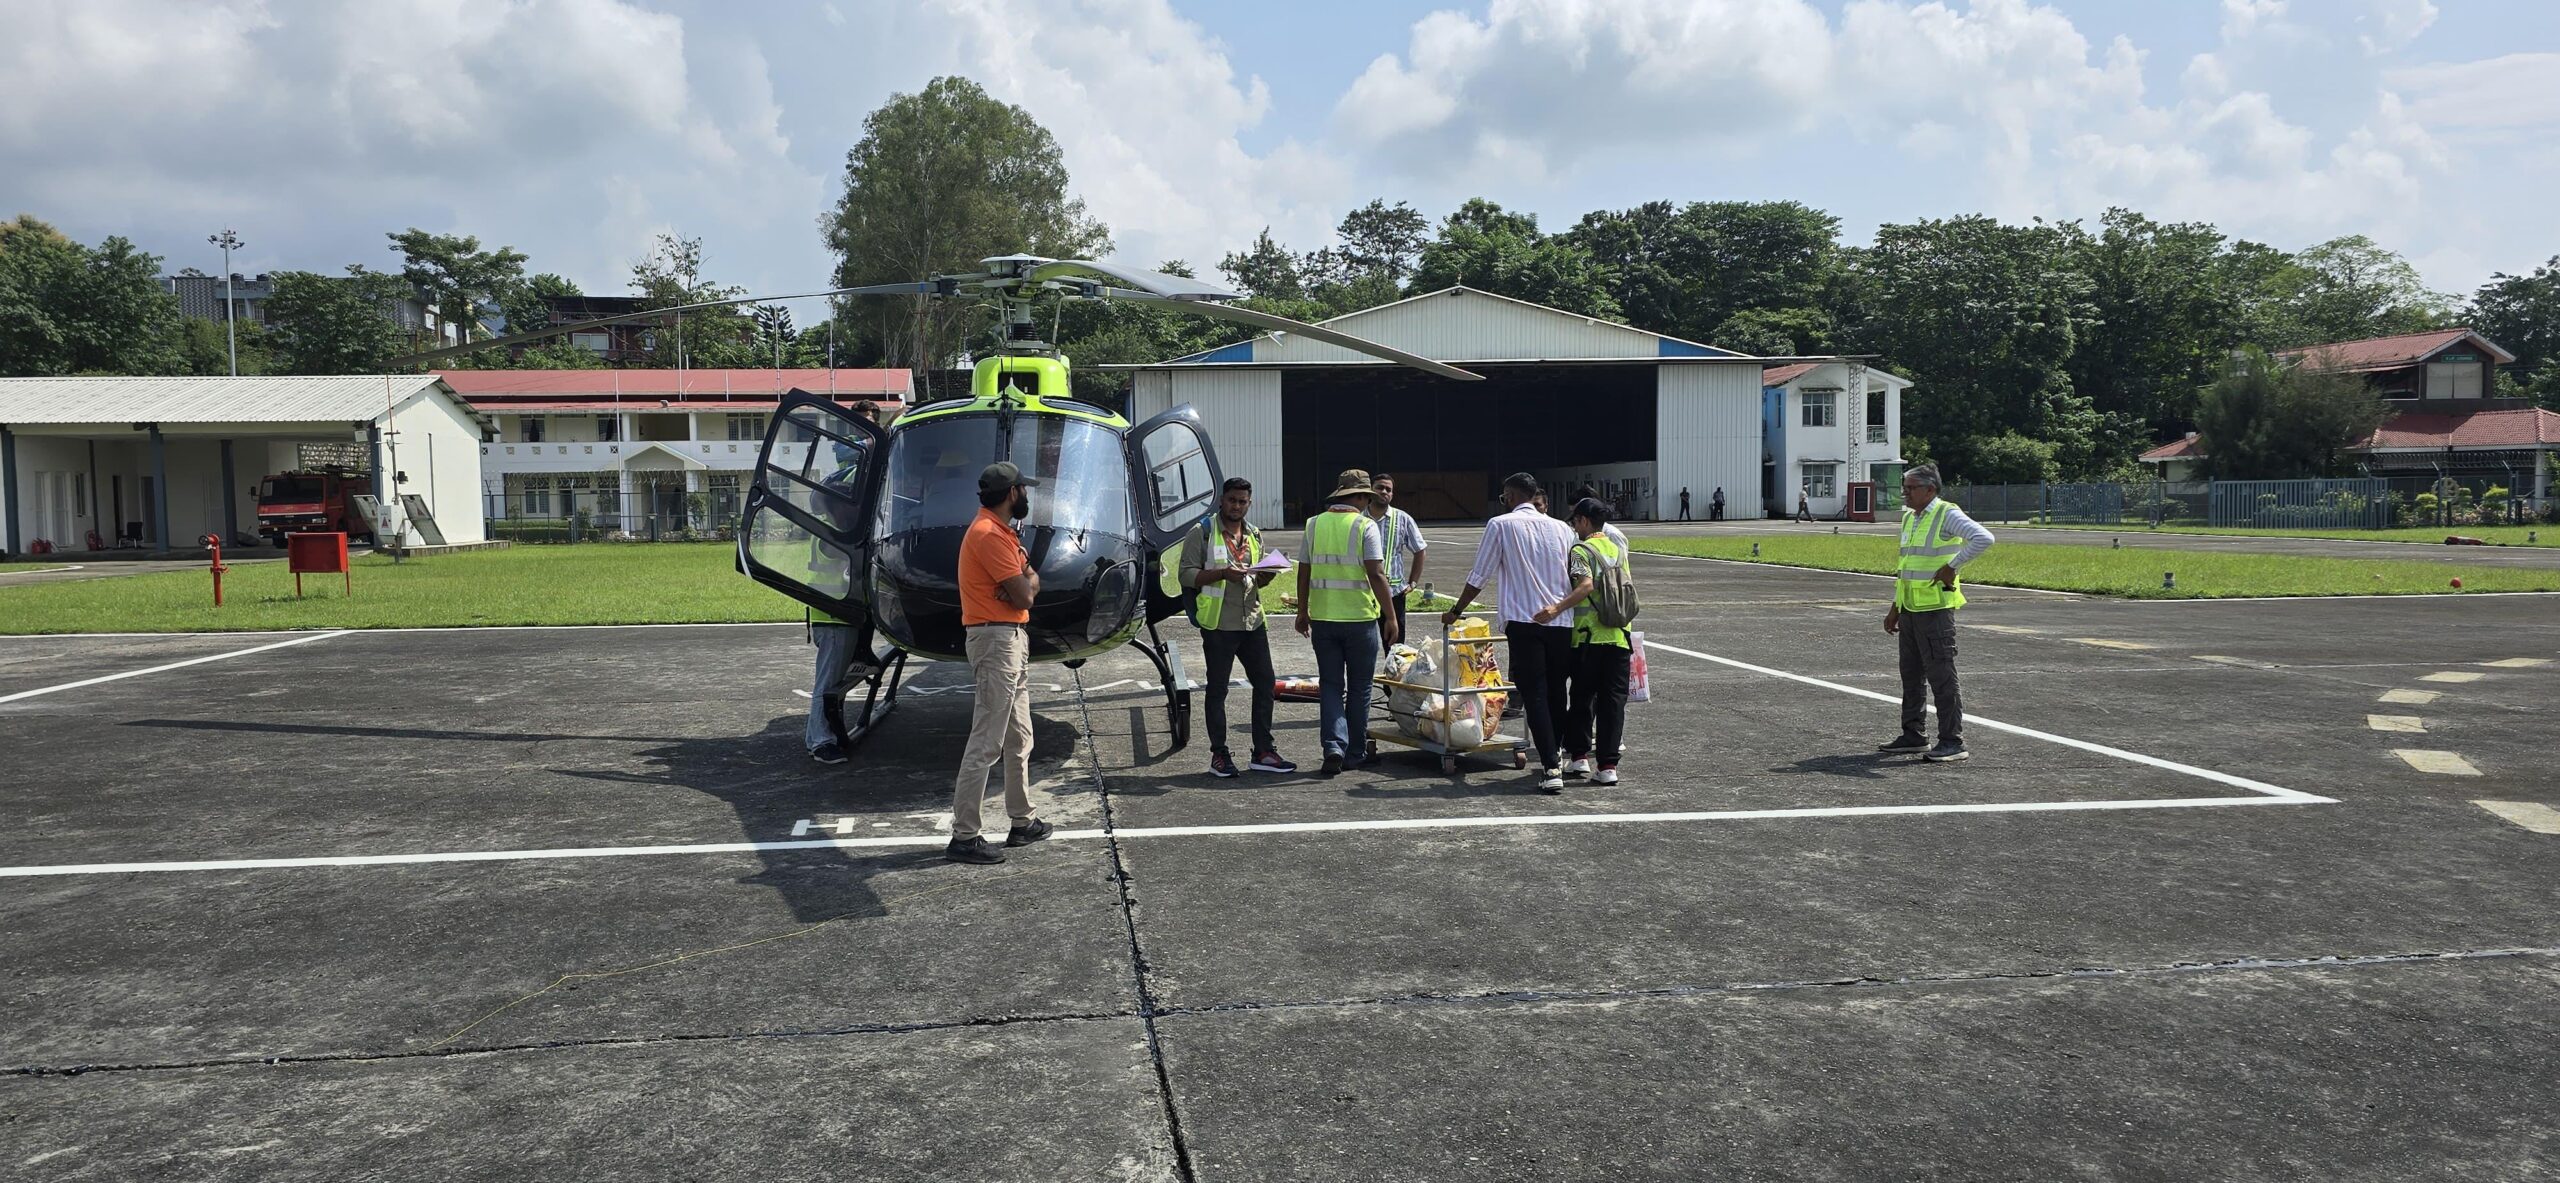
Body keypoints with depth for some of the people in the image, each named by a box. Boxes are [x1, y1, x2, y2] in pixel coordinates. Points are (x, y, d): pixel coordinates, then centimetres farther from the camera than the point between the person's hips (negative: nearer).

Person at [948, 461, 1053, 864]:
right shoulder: (989, 534, -17)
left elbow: (1031, 582, 10)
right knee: (986, 744, -10)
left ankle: (1023, 822, 28)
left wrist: (1023, 584, -12)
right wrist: (1024, 584, 3)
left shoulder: (1003, 532, 16)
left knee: (1019, 740, 18)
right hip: (996, 639, -11)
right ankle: (963, 837, -8)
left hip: (1014, 639, 11)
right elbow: (1024, 595, -20)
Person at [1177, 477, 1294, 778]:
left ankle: (1263, 752, 14)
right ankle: (1219, 755, 9)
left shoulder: (1254, 535, 15)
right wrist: (1222, 573, -22)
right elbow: (1186, 575, -9)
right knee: (1217, 689, 2)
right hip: (1218, 624, -6)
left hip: (1252, 621, 6)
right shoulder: (1202, 532, -4)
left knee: (1265, 683, 6)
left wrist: (1264, 578, 0)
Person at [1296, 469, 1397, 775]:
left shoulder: (1314, 524, 5)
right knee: (1359, 687, 10)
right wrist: (1391, 617, -10)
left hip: (1322, 617, 3)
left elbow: (1304, 573, 8)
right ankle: (1356, 751, 17)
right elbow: (1376, 575, -14)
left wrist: (1302, 612, 18)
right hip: (1360, 617, -3)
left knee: (1330, 685, 10)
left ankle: (1334, 746, -5)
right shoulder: (1365, 526, -8)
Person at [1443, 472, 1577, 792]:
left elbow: (1480, 576, 3)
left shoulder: (1500, 524, 2)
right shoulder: (1561, 528, 13)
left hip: (1523, 620, -4)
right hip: (1562, 621, 4)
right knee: (1556, 693, 14)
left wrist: (1456, 611, 15)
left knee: (1535, 694, -4)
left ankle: (1551, 768, -13)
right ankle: (1552, 759, 24)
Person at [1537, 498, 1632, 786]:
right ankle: (1608, 765, 0)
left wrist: (1557, 608, -27)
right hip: (1620, 635, 4)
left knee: (1583, 697, 10)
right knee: (1613, 700, 3)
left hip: (1588, 635, -4)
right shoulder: (1619, 550, 16)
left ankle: (1578, 755, 11)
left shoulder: (1581, 550, -4)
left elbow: (1586, 585, -20)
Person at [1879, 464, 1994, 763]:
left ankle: (1952, 742, -1)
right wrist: (1895, 607, 21)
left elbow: (1984, 538, -25)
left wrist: (1952, 566, -19)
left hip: (1935, 607, -9)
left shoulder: (1947, 514, -10)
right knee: (1912, 674, 13)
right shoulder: (1909, 518, 15)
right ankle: (1913, 736, 22)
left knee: (1941, 675, -6)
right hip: (1910, 607, 9)